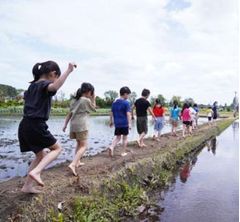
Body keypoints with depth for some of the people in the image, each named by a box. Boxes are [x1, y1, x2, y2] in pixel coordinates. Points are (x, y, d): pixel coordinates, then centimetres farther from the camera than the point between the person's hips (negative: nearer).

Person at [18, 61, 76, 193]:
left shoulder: (32, 85, 17)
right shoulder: (44, 84, -9)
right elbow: (55, 87, -35)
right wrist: (68, 71, -34)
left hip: (25, 125, 9)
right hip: (36, 125, -9)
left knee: (41, 155, 20)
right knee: (57, 148, 7)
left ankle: (27, 186, 22)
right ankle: (35, 172, -11)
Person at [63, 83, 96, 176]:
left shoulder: (74, 100, 13)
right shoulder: (87, 100, -7)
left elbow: (69, 114, 13)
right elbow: (93, 109, 9)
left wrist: (65, 124, 15)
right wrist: (93, 99, 14)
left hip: (73, 124, 8)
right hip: (82, 125, -8)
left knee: (79, 143, 24)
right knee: (83, 146, -4)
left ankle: (77, 162, 29)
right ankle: (73, 164, -19)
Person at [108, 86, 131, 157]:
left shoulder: (114, 102, 8)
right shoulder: (126, 103, -10)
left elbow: (111, 113, 12)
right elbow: (128, 114, -16)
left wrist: (111, 121, 20)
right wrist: (129, 123, -16)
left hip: (117, 123, 5)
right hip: (124, 123, -5)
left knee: (117, 137, 14)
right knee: (125, 137, 9)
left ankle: (111, 147, -9)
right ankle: (124, 152, 16)